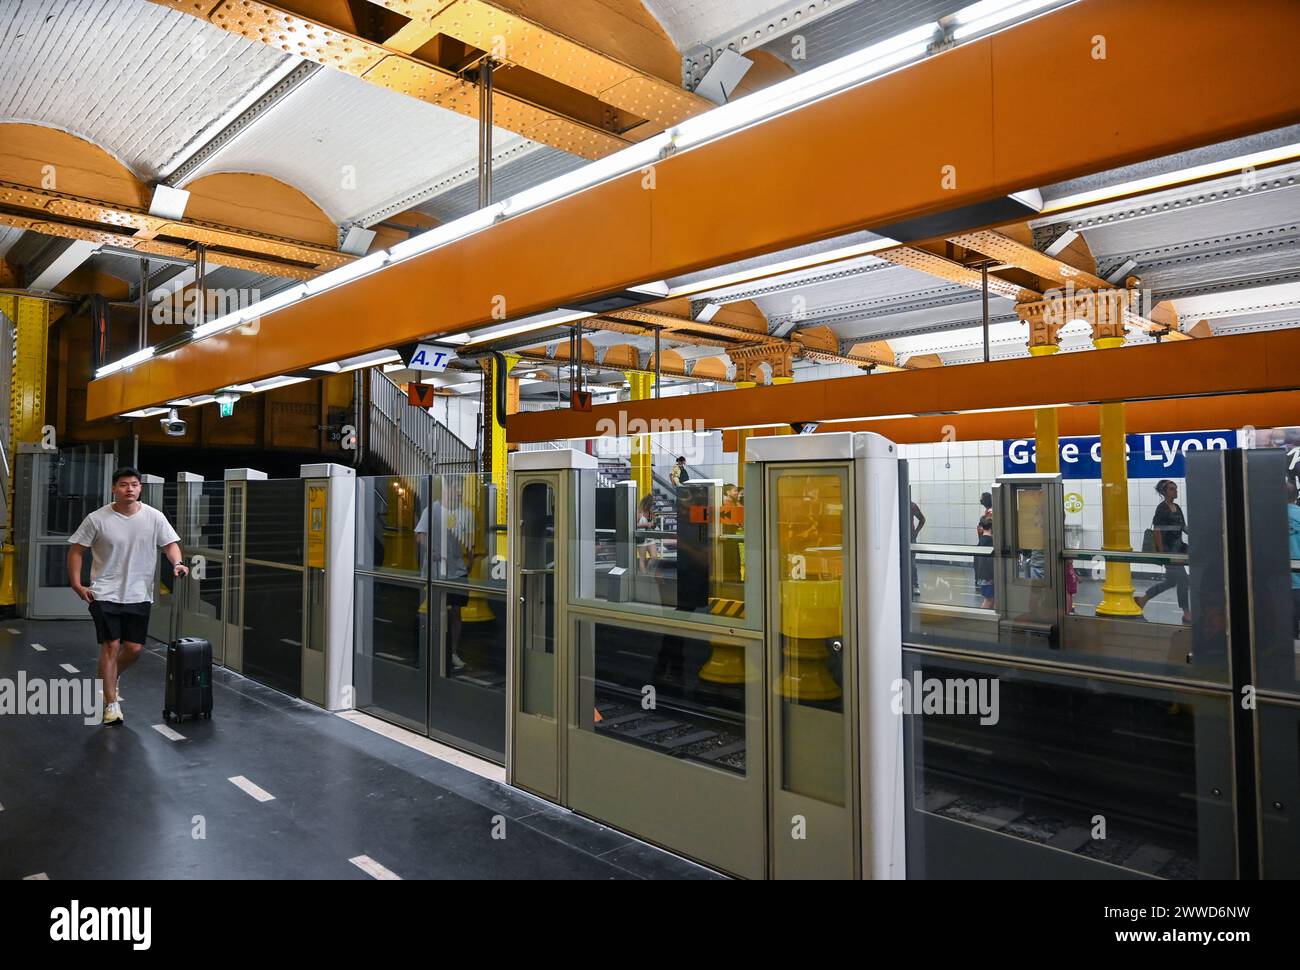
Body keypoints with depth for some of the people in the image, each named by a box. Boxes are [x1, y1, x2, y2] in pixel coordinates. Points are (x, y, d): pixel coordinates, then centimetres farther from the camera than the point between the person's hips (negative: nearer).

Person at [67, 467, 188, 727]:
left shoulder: (154, 517, -3)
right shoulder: (97, 519, -7)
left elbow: (170, 543, -2)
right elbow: (76, 550, -1)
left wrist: (177, 563, -22)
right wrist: (76, 584, -7)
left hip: (139, 595, 3)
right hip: (105, 594, -2)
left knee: (134, 648, 5)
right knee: (111, 645, -7)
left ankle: (110, 678, 36)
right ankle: (111, 703, 3)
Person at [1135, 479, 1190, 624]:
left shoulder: (1177, 508, 12)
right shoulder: (1162, 508, -12)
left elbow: (1184, 528, 17)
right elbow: (1156, 531, -16)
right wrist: (1162, 552, -18)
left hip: (1177, 548, 9)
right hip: (1167, 549, -9)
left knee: (1171, 581, 14)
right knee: (1182, 579, -7)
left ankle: (1142, 598, 26)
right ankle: (1186, 614, 4)